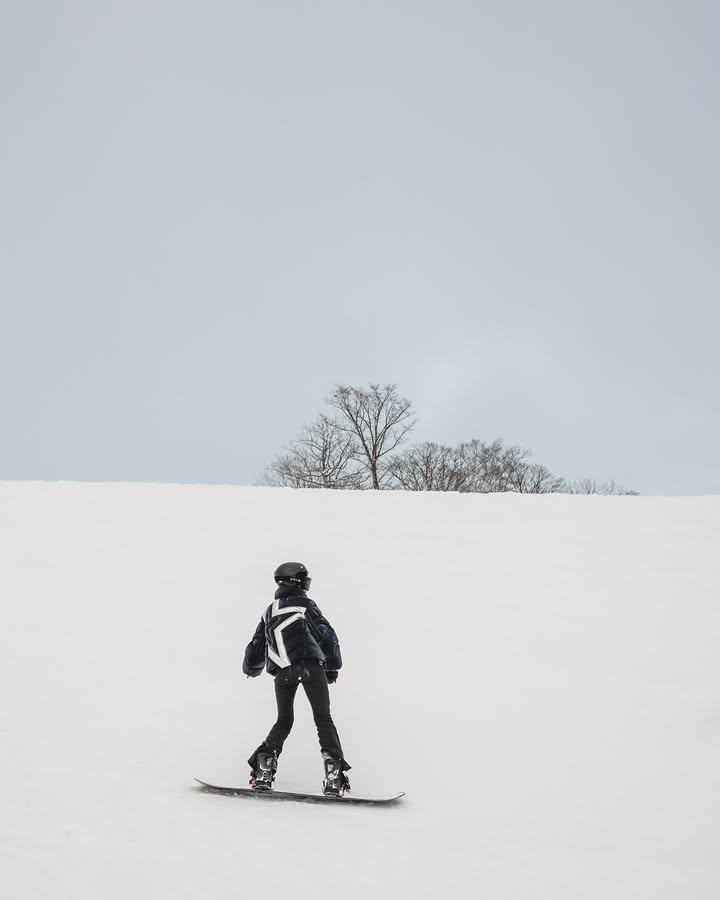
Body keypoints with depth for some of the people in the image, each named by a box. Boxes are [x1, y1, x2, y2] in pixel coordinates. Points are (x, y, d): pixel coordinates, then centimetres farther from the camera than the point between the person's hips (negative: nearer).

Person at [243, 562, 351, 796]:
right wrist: (333, 666, 10)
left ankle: (263, 771, 5)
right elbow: (327, 635, -2)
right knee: (323, 719, 0)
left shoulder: (269, 612, 20)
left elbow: (256, 648, 27)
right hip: (310, 666, -4)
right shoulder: (304, 604, 4)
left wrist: (250, 669, 47)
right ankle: (333, 772, -13)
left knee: (283, 721, 18)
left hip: (282, 673, 5)